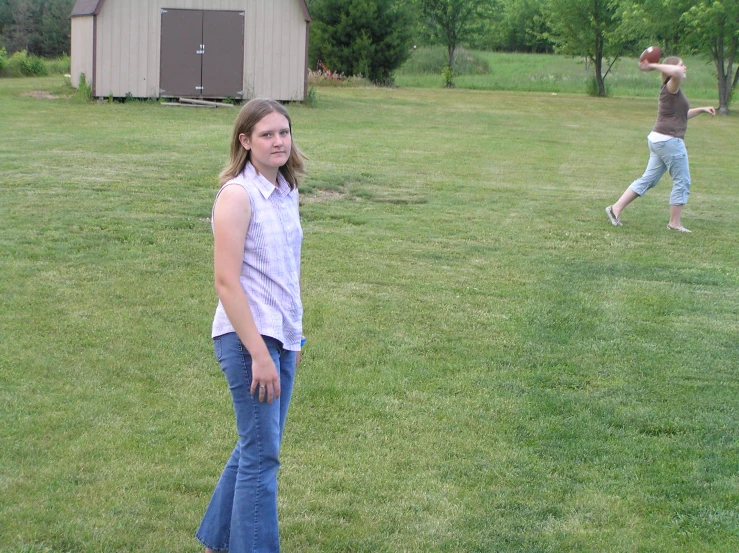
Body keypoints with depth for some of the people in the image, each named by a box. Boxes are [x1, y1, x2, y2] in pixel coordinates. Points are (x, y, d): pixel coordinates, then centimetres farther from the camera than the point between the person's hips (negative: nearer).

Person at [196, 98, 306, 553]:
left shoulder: (287, 192, 10)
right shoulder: (238, 195, -14)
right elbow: (226, 281, -18)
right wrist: (259, 354, -20)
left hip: (282, 337, 8)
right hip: (248, 337, -8)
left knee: (256, 448, 17)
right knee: (262, 455, -4)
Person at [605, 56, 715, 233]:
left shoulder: (673, 92, 18)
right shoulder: (671, 88, -12)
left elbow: (682, 115, 33)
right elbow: (677, 72, -36)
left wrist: (701, 110, 30)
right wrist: (652, 66, -26)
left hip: (658, 139, 10)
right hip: (669, 140, -10)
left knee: (648, 179, 11)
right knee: (682, 182, 1)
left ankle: (616, 208, 7)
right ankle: (674, 223, 7)